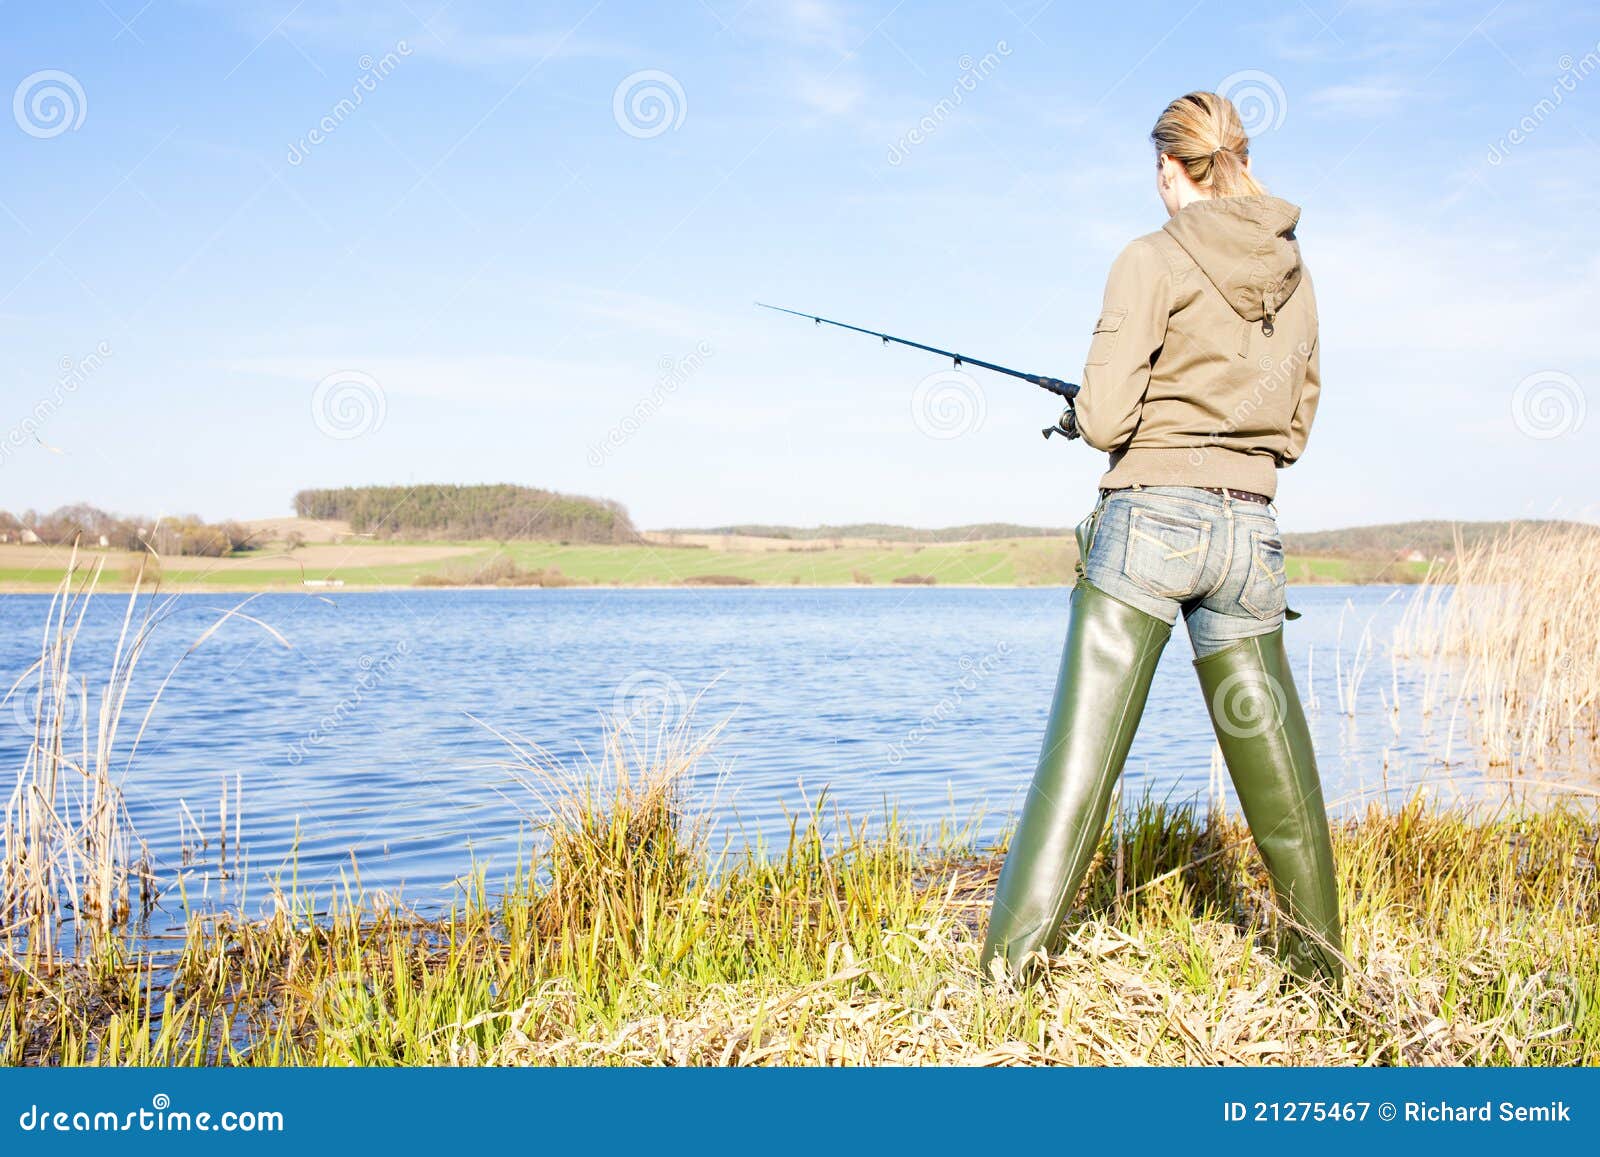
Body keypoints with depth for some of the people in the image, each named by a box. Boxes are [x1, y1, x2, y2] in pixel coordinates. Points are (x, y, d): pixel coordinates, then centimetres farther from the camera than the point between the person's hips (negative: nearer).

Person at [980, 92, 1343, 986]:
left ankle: (1008, 970, -4)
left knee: (1080, 754, -4)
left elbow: (1104, 419, -11)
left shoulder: (1154, 260, -5)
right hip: (1250, 531, 5)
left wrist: (1106, 409, 10)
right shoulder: (1294, 271, 12)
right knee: (1273, 751, 15)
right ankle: (1324, 965, 27)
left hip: (1150, 519, -5)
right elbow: (1295, 426, 17)